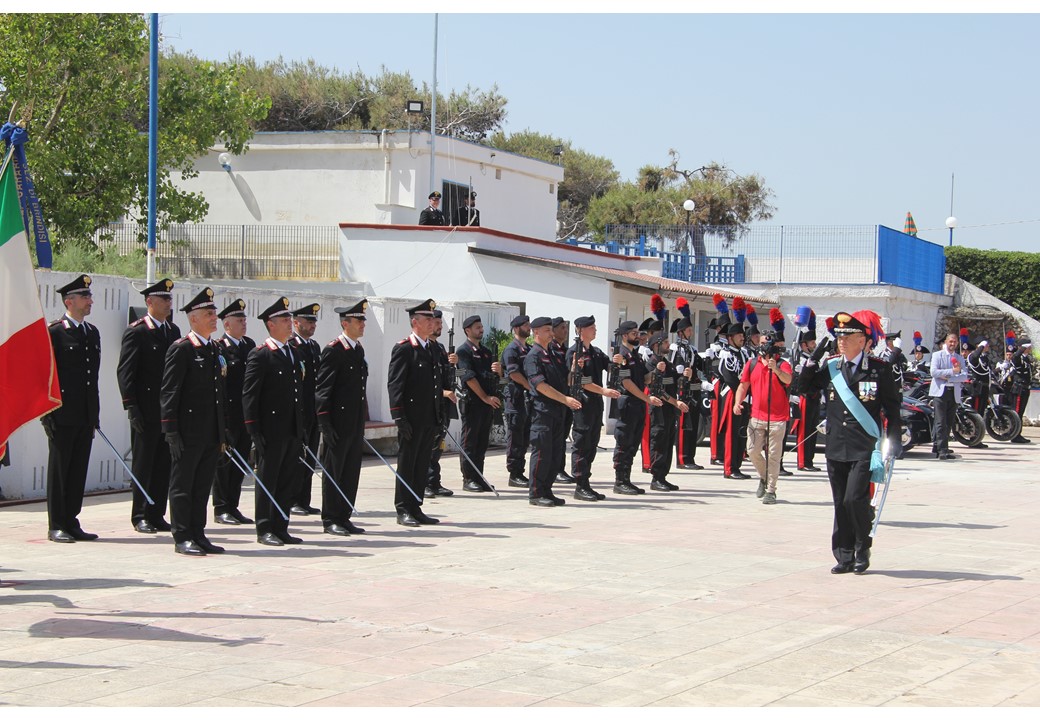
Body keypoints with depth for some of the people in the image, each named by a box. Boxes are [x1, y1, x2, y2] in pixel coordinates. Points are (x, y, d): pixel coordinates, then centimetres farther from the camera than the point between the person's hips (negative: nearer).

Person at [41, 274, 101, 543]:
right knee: (59, 470, 1)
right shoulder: (53, 332, -7)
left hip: (86, 417, 7)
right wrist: (47, 415, -14)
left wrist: (95, 414, 14)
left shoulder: (92, 333, 15)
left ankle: (71, 523, 16)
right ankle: (56, 526, 6)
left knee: (78, 471, 9)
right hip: (62, 415, -6)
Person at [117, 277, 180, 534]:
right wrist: (131, 407, -15)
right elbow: (125, 372, -10)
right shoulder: (136, 331, -7)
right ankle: (140, 516, 7)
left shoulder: (173, 331, 13)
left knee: (164, 464, 8)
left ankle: (157, 514, 14)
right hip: (146, 411, -6)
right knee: (143, 463, 1)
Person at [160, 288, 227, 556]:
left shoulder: (215, 350, 16)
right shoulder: (181, 349, -8)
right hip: (189, 432, -8)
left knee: (203, 486, 11)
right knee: (182, 485, 1)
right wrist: (171, 431, -17)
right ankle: (182, 538, 5)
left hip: (212, 433, 8)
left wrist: (223, 432, 17)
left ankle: (198, 535, 18)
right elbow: (168, 392, -12)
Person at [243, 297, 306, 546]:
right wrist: (254, 430, -16)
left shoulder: (294, 354, 16)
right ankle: (264, 530, 6)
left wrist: (302, 428, 14)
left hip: (293, 430, 7)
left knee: (288, 482, 9)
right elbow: (249, 394, -11)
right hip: (271, 430, -7)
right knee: (267, 480, 0)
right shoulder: (259, 355, -8)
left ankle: (280, 528, 16)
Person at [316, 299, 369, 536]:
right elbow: (322, 389, -13)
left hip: (356, 423, 8)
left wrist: (361, 422, 18)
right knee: (333, 472, -1)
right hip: (338, 423, -8)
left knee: (352, 471, 10)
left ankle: (344, 517, 17)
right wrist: (325, 424, -18)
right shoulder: (333, 350, -11)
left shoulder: (359, 350, 14)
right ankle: (330, 520, 5)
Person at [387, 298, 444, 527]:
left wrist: (438, 418, 17)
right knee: (407, 464, -1)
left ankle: (416, 508, 16)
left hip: (429, 419, 7)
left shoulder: (433, 349, 16)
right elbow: (394, 385, -13)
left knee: (422, 465, 10)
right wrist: (400, 418, -19)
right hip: (412, 418, -7)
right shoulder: (403, 349, -8)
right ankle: (403, 510, 4)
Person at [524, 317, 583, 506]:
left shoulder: (551, 355, 19)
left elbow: (563, 380, 26)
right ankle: (536, 494, -1)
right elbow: (540, 385, -18)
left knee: (556, 453, 8)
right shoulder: (533, 356, -9)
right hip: (542, 410, -9)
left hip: (557, 411, 9)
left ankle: (546, 491, 15)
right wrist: (565, 399, -20)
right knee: (542, 451, -7)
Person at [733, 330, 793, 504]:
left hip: (777, 419, -3)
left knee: (773, 455, -1)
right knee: (752, 451, 5)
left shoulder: (783, 364, -4)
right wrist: (738, 403, -4)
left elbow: (788, 379, -26)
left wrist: (776, 369, -43)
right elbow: (743, 386, 12)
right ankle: (764, 477, 31)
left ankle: (771, 491, 8)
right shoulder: (752, 363, 5)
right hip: (756, 417, 3)